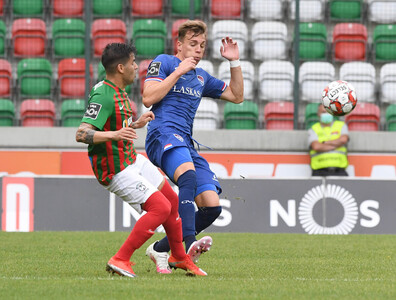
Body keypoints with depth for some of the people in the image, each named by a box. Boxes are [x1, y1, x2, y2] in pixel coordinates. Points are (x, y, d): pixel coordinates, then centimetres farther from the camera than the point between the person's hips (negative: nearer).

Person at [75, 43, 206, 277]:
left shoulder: (118, 92, 9)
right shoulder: (103, 96, -22)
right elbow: (82, 134, -31)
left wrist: (136, 124, 20)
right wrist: (114, 135, -43)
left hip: (133, 160, 10)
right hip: (116, 170, -10)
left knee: (173, 200, 17)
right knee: (161, 207, -18)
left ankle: (179, 258, 36)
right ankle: (120, 260, -12)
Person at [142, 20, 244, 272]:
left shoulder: (202, 77, 28)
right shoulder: (164, 62, 8)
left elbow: (237, 96, 33)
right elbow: (148, 98, -5)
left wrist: (235, 62, 22)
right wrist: (178, 72, -6)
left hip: (187, 144, 8)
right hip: (164, 133, -8)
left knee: (212, 207, -6)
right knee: (189, 175, -38)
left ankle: (161, 249, 7)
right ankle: (188, 244, -52)